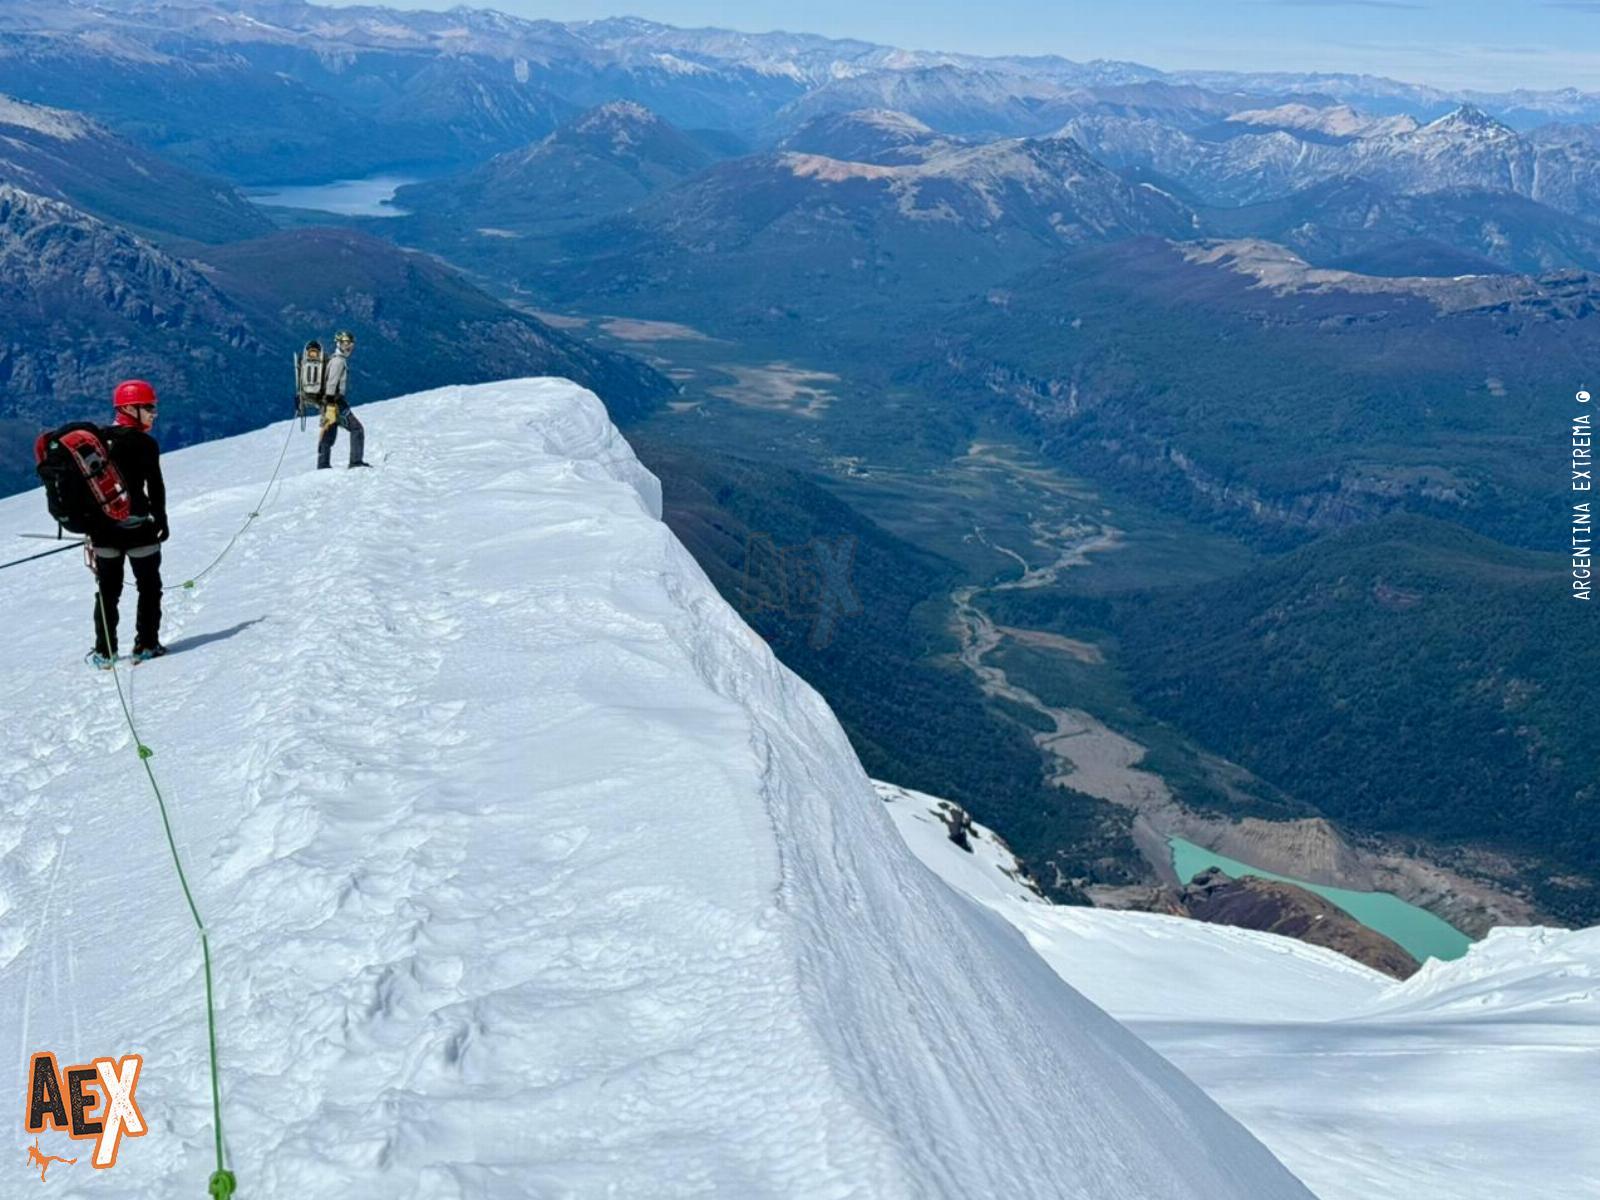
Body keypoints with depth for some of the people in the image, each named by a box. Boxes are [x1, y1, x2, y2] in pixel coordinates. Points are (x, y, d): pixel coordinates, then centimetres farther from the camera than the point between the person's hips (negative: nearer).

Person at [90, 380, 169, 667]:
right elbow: (155, 487, -11)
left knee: (107, 589, 12)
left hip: (104, 526, 5)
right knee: (149, 586, 9)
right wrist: (161, 521, -2)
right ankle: (146, 644, 7)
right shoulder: (145, 444, -10)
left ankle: (104, 651, 11)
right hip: (136, 525, -5)